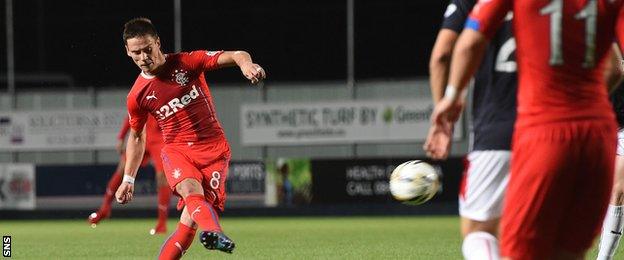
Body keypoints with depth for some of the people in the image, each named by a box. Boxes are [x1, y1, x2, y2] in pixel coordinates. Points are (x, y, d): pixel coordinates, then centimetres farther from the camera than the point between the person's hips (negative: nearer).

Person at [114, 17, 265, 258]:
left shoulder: (187, 62, -4)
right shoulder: (137, 96, 3)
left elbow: (237, 56, -11)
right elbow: (136, 137, 19)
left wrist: (246, 64, -35)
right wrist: (128, 179, 16)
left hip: (213, 149, 0)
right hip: (176, 150, 0)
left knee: (190, 220, -15)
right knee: (190, 190, -34)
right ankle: (213, 232, -62)